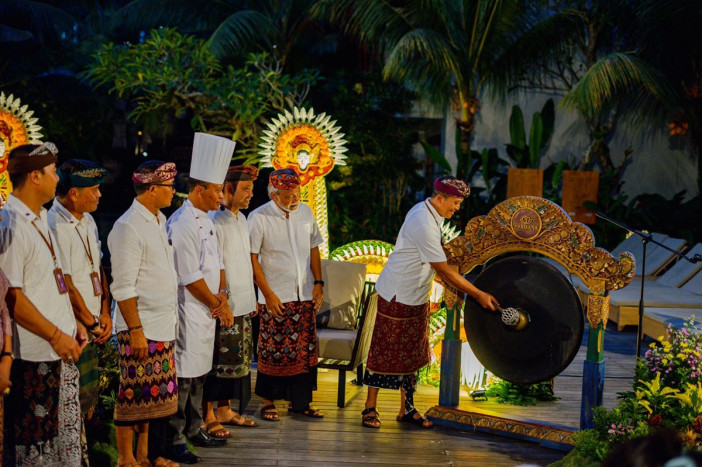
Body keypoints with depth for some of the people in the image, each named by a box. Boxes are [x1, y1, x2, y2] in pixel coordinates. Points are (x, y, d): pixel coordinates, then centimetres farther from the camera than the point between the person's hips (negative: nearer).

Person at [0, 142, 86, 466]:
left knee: (66, 437, 14)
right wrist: (55, 336, -18)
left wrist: (73, 324, 11)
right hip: (32, 357, -9)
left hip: (61, 352, 9)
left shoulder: (39, 219, 14)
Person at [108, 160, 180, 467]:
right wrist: (135, 330, -18)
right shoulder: (128, 228, -15)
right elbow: (123, 287, -17)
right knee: (134, 396, 0)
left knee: (156, 394, 13)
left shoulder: (160, 221, 13)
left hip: (164, 327, 8)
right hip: (141, 328, -8)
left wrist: (172, 320, 16)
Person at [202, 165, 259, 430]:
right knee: (218, 361, -4)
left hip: (242, 305, 9)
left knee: (239, 359, 13)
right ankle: (207, 415, 4)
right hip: (223, 307, -9)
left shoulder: (241, 219, 14)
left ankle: (225, 410, 23)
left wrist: (251, 299, 20)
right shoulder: (215, 222, -14)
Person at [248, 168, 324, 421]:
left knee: (304, 350, 6)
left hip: (304, 296, 4)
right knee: (273, 350, -1)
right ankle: (268, 401, 12)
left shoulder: (305, 212, 5)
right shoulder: (259, 218, -9)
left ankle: (301, 401, 17)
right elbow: (252, 259, -8)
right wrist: (268, 294, -11)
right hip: (275, 296, -4)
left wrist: (318, 282, 6)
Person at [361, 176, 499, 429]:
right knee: (385, 351, -1)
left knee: (412, 353, 11)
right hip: (397, 296, -10)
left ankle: (407, 409, 18)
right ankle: (370, 408, 9)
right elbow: (444, 271, -24)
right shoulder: (424, 225, -26)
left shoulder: (425, 210, 5)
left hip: (416, 297, 10)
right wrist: (478, 294, -20)